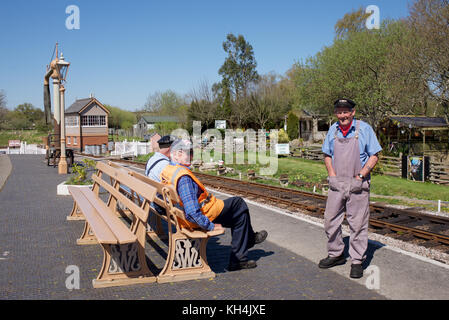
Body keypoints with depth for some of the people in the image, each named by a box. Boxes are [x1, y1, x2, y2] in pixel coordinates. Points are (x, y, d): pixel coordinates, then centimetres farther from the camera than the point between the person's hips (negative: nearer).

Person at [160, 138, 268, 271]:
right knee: (239, 204, 9)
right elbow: (192, 212, -35)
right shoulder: (183, 177, -31)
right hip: (205, 214, -10)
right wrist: (209, 226, -24)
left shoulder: (166, 170, 1)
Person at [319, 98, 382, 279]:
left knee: (358, 224, 0)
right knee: (330, 220, 7)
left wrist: (360, 177, -12)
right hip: (337, 184, 4)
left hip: (357, 185, -4)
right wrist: (332, 175, 2)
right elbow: (327, 155, 17)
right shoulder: (333, 130, 9)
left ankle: (357, 261, 11)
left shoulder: (364, 129, -4)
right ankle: (335, 255, 25)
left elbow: (374, 156, -3)